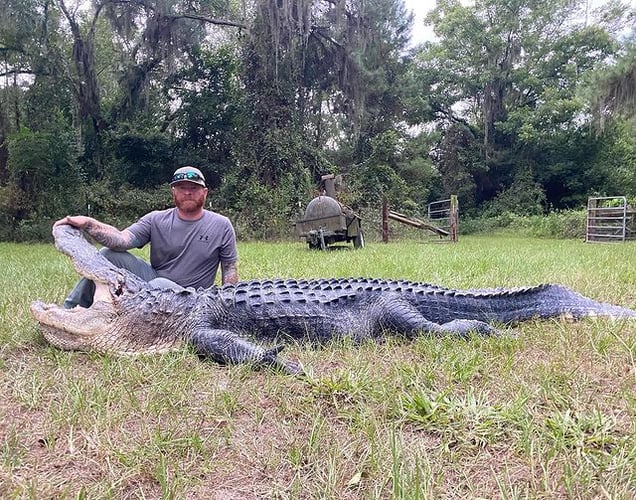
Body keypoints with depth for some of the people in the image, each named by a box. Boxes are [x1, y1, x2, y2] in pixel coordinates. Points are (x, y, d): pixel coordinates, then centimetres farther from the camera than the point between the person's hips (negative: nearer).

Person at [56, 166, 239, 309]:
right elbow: (122, 240, -15)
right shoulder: (156, 220, 0)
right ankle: (70, 310, -6)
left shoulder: (221, 225, -4)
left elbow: (230, 268, -1)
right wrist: (88, 223, -31)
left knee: (159, 285, -37)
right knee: (108, 254, -13)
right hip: (153, 278, 4)